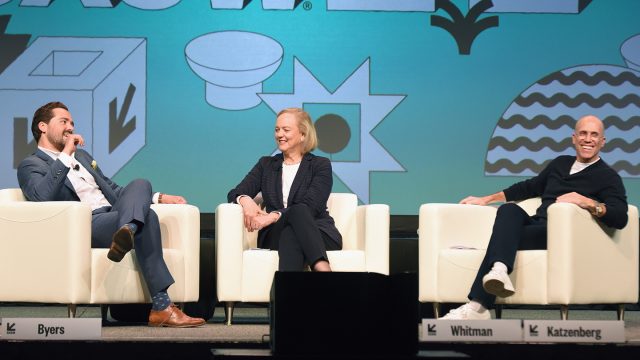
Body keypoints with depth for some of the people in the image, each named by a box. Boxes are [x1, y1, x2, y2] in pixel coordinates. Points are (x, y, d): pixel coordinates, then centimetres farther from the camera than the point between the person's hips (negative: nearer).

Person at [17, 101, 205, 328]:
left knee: (140, 184, -24)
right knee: (146, 217, -31)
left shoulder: (82, 156, 34)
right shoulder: (31, 165, 8)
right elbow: (42, 196, -15)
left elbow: (113, 190, 35)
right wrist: (65, 155, -12)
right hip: (85, 226, -7)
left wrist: (159, 198, 21)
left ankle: (126, 233, -55)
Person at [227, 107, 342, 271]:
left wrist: (274, 216, -23)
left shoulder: (320, 165, 10)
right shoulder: (266, 164, 23)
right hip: (275, 234, 2)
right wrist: (244, 200, -16)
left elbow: (311, 206, -7)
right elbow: (234, 194, 11)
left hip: (319, 234, -2)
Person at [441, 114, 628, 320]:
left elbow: (620, 218, -11)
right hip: (535, 225, 6)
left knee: (504, 234, -28)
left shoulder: (608, 178, 5)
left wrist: (588, 203, -25)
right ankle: (499, 270, -51)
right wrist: (486, 199, 32)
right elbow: (529, 187, 36)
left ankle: (477, 308, -40)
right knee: (509, 209, -28)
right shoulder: (561, 163, 26)